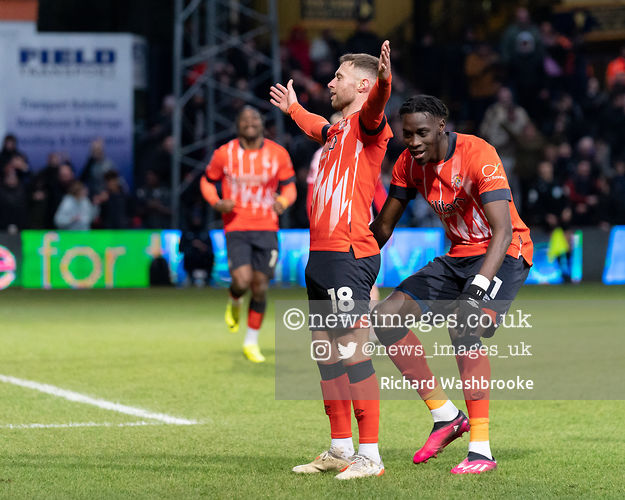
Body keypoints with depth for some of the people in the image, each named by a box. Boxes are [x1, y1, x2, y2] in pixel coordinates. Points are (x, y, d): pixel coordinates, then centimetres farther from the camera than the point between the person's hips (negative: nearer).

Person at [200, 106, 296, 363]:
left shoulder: (278, 154, 2)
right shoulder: (224, 154, -1)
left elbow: (289, 186, 9)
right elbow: (207, 181, 13)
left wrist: (282, 202, -14)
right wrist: (217, 202, -8)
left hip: (266, 228, 2)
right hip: (236, 228, -2)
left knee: (260, 286, 2)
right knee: (242, 280, -19)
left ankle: (251, 342, 17)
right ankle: (234, 302, 20)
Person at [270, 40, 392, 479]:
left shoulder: (366, 124, -6)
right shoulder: (337, 130, 22)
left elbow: (374, 108, -31)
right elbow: (318, 127, 47)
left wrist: (384, 82, -52)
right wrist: (293, 108, 65)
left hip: (348, 256, -10)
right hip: (321, 256, 10)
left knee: (352, 351, -11)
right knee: (326, 353, 13)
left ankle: (370, 455, -10)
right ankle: (340, 450, 21)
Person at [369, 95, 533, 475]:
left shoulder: (478, 155, -24)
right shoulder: (409, 163, -3)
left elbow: (503, 230, -32)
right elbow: (383, 226, 10)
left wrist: (479, 286, -44)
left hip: (504, 256, -7)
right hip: (458, 257, 7)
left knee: (463, 328, -31)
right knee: (386, 317, -7)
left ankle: (482, 449, -25)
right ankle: (445, 415, 4)